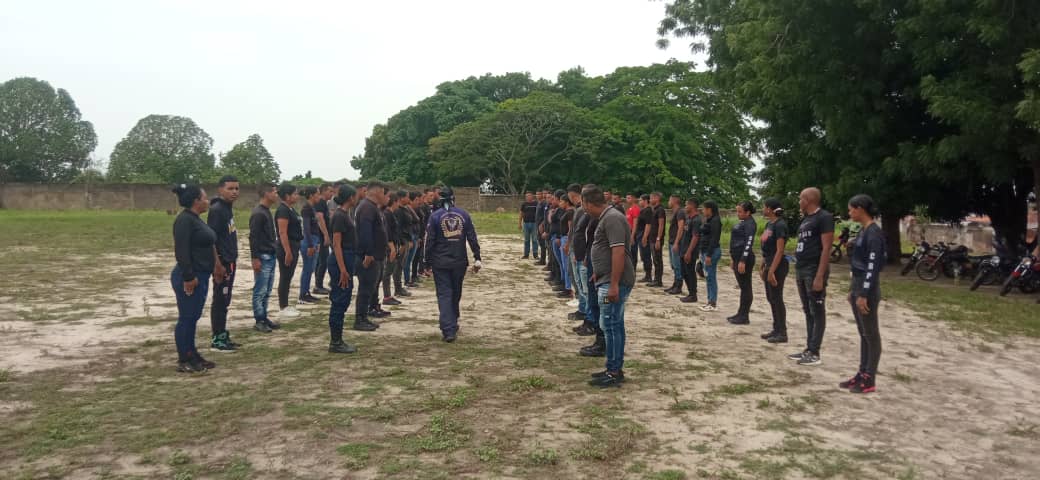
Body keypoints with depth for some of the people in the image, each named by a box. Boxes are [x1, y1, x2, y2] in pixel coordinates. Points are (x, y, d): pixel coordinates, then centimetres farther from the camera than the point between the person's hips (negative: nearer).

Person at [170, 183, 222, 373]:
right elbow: (181, 251, -23)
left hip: (201, 276, 10)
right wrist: (188, 277, -23)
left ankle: (192, 356, 22)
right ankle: (183, 361, 6)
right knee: (186, 318, -2)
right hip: (190, 278, -10)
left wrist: (216, 265, 21)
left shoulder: (195, 219, 14)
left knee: (194, 318, 14)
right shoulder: (184, 220, -17)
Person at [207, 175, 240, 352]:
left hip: (230, 261, 9)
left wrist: (232, 261, 18)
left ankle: (223, 336, 22)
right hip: (222, 262, -9)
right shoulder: (216, 209, -17)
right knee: (220, 301, -2)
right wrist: (218, 265, -22)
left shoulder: (229, 208, 11)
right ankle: (217, 340, 5)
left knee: (224, 301, 14)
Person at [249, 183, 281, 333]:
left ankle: (264, 318, 20)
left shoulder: (267, 211, 14)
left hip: (271, 257, 9)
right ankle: (259, 321, 3)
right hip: (263, 257, -9)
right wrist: (255, 258, -20)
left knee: (267, 291, 13)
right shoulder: (258, 213, -15)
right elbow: (253, 237, -18)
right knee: (260, 291, -2)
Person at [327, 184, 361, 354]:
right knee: (339, 302, -4)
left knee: (343, 302, 13)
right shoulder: (339, 216, -15)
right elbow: (336, 244, -18)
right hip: (341, 261, -10)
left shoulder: (345, 214, 13)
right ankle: (335, 343, 3)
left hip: (348, 260, 10)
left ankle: (337, 340, 19)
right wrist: (342, 270, -21)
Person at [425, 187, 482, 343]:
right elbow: (472, 238, 0)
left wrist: (428, 262, 1)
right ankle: (453, 323, 33)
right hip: (460, 261, 3)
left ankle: (448, 330, -12)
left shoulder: (435, 216, -4)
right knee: (456, 294, 19)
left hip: (440, 262, -3)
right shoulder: (463, 214, 3)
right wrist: (477, 258, 2)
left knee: (444, 295, -2)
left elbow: (430, 241, -5)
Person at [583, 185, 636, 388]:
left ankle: (614, 373, 0)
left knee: (610, 325, -6)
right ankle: (616, 368, 21)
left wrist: (613, 284, -26)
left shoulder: (612, 218, -18)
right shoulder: (607, 217, 14)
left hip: (614, 282, -10)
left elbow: (618, 252, -25)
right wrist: (600, 273, 33)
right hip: (609, 280, 10)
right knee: (615, 325, 13)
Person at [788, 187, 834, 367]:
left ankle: (814, 353, 0)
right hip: (801, 270, 9)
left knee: (817, 312, -3)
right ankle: (808, 349, 18)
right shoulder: (806, 219, 17)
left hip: (814, 271, -9)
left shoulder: (824, 217, -11)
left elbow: (826, 248, -17)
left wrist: (820, 276, -22)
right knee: (808, 312, 12)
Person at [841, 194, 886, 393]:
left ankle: (870, 379, 6)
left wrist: (864, 295, -22)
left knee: (871, 334, -1)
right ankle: (862, 374, 21)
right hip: (858, 285, 10)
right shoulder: (863, 231, 12)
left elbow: (872, 266, -20)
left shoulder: (873, 233, -16)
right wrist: (853, 291, 19)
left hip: (867, 289, -10)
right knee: (863, 333, 13)